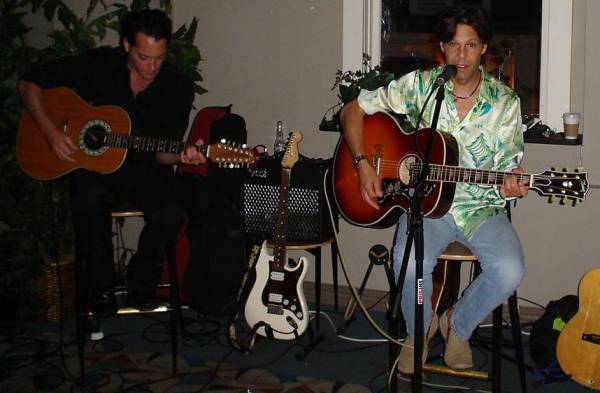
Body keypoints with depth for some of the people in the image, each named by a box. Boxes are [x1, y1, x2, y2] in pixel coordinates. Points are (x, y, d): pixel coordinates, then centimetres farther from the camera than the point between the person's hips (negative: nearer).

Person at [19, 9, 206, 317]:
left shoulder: (178, 87, -6)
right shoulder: (99, 65, -9)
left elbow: (161, 152, -3)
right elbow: (29, 83, -2)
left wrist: (181, 155, -27)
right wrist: (51, 132, -15)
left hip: (143, 170, 1)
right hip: (93, 165, -1)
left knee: (172, 213, -29)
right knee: (88, 202, -36)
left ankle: (141, 282, 1)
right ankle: (102, 288, -11)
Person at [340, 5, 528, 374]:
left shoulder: (505, 102, 0)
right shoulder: (420, 85, -1)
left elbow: (508, 169, 0)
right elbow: (353, 110, 3)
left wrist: (510, 186, -25)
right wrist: (363, 165, -10)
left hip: (481, 207, 1)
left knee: (510, 271, -26)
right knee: (410, 264, -32)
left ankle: (459, 326, 7)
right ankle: (418, 331, 3)